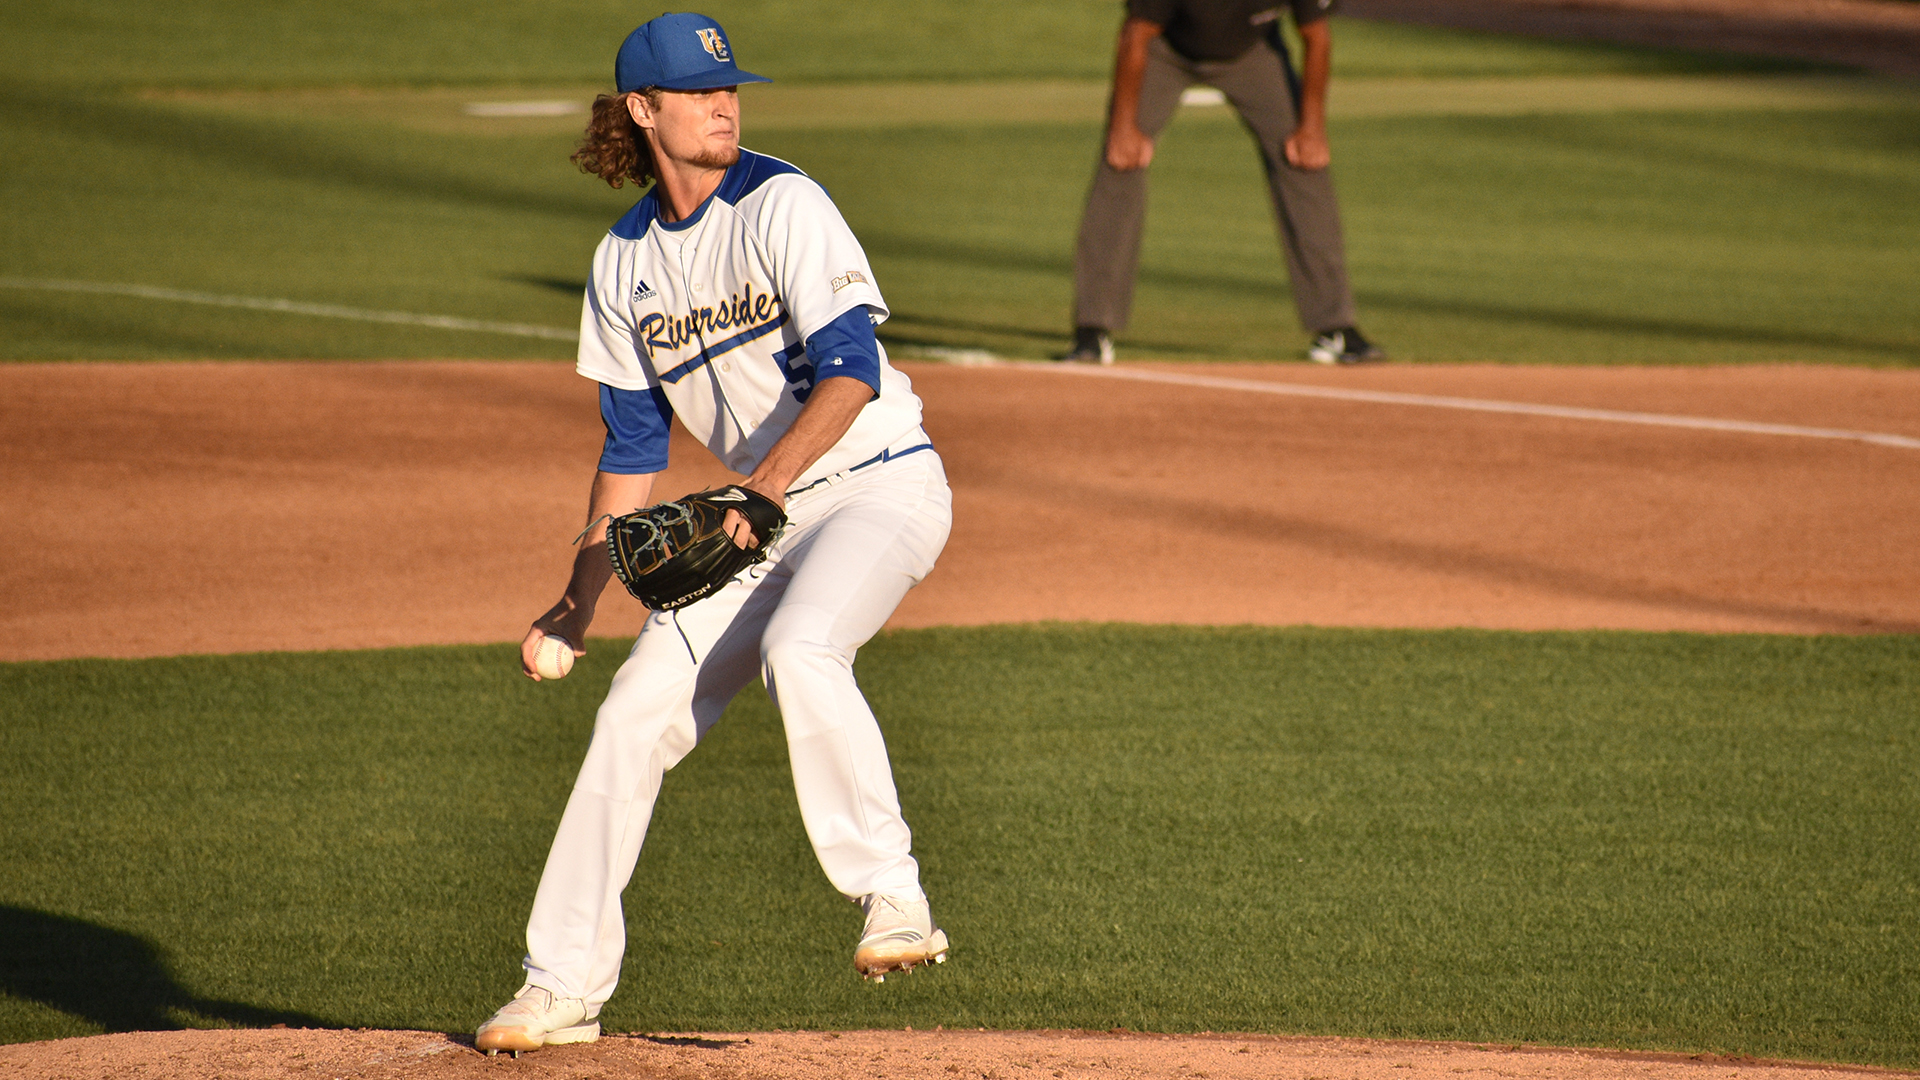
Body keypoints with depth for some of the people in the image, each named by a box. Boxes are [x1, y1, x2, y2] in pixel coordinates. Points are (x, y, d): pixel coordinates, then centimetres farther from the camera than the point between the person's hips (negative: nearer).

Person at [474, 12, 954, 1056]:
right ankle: (565, 986, 10)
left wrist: (764, 486, -34)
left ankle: (892, 898, -25)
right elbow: (634, 442, 13)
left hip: (881, 487, -7)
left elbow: (851, 370, -22)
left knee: (799, 647, -34)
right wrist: (580, 601, 7)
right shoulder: (624, 260, 6)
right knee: (638, 706, 0)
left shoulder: (781, 205, -13)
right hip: (762, 512, 7)